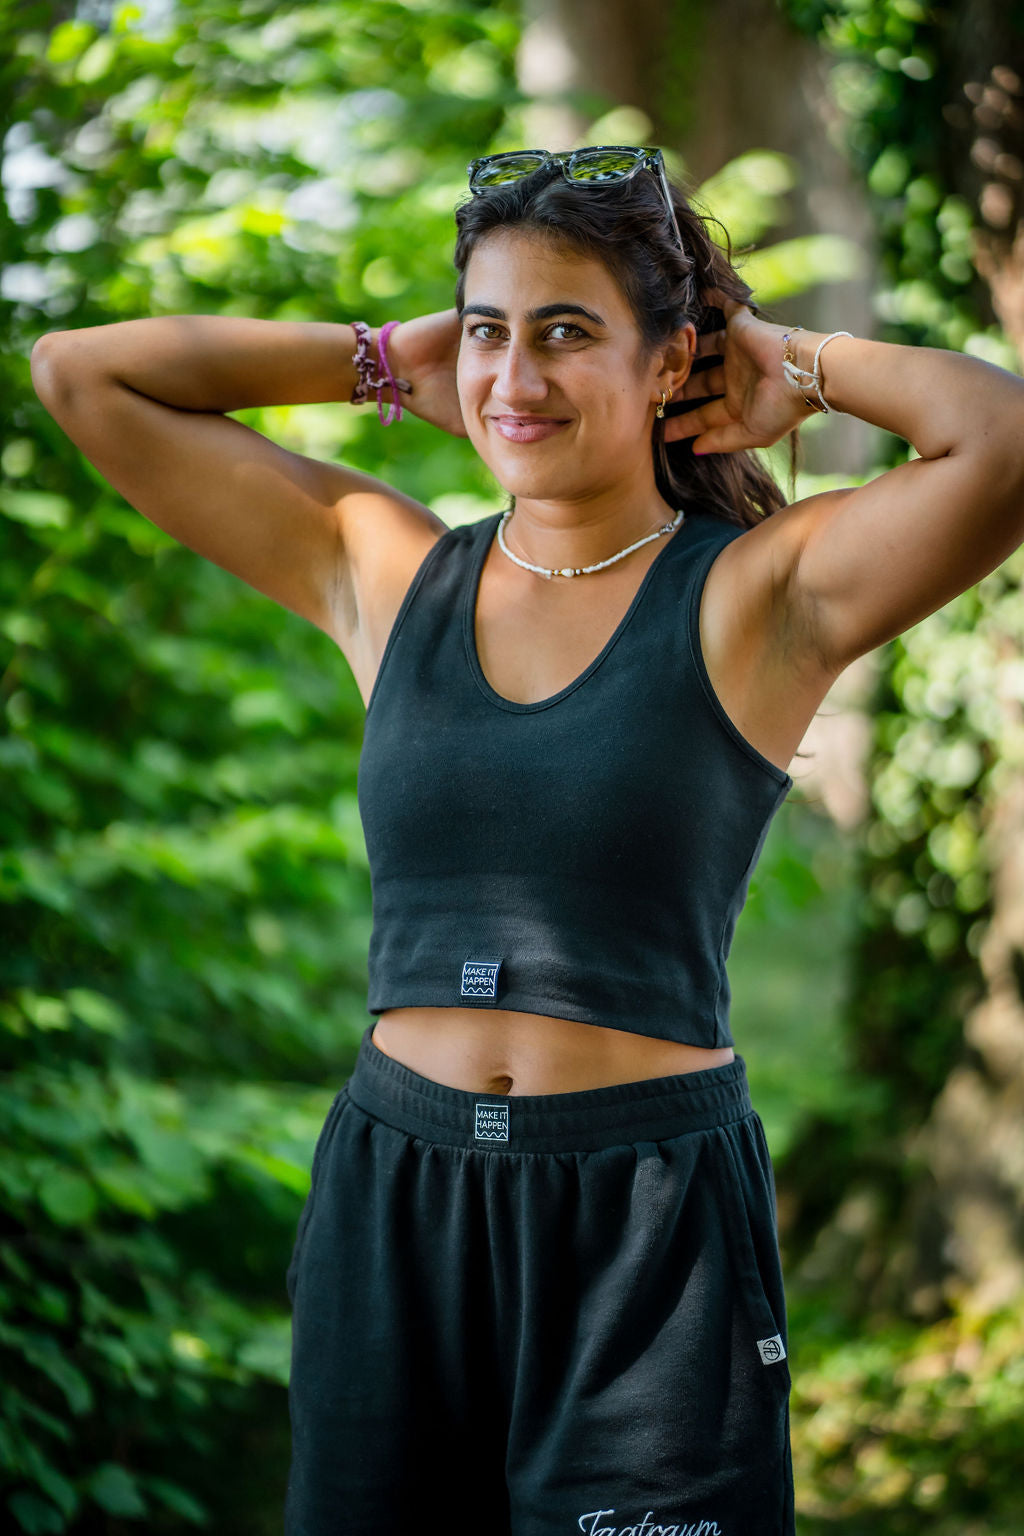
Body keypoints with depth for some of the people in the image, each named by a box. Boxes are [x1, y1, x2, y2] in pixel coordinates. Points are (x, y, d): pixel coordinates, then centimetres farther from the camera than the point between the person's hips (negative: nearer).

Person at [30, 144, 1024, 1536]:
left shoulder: (759, 593, -5)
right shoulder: (386, 573, 6)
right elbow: (79, 374, 11)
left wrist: (798, 367, -5)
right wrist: (392, 364, 9)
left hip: (654, 1221, -4)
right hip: (393, 1207, 4)